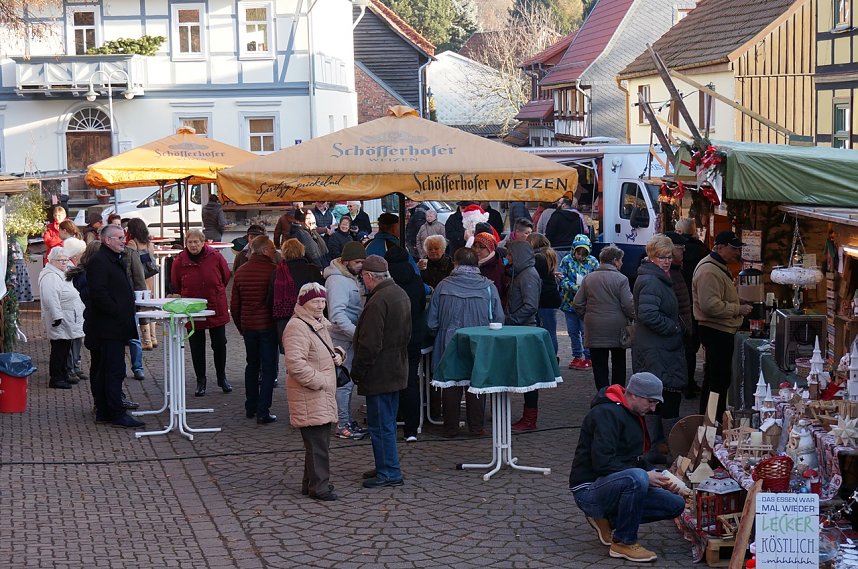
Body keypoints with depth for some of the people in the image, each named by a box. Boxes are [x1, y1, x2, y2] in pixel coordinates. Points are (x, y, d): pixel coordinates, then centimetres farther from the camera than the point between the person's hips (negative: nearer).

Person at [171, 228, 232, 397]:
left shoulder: (215, 256, -9)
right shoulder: (179, 261, -9)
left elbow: (226, 277, 6)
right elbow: (176, 285, 6)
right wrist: (190, 297, 8)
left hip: (217, 309, 0)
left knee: (220, 344, 8)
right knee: (197, 348, 6)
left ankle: (222, 378, 25)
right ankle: (200, 381, 18)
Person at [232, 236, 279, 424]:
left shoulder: (240, 272, 4)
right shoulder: (273, 270, -12)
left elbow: (234, 304, 8)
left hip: (248, 325, 5)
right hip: (268, 325, -5)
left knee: (252, 365, 19)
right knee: (268, 368, 0)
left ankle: (250, 408, 24)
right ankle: (263, 412, -4)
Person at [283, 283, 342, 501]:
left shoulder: (319, 324, 16)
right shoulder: (297, 327, -16)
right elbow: (295, 363, -25)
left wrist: (337, 354, 8)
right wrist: (319, 381, -21)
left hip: (323, 395, 10)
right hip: (308, 397, -10)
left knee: (321, 441, 14)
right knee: (317, 443, -7)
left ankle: (311, 483, 24)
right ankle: (318, 486, -1)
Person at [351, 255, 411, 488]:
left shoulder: (377, 302, -22)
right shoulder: (401, 294, 10)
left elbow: (369, 344, -24)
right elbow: (407, 334, 19)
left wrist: (357, 371, -14)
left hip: (379, 374, -10)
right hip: (397, 370, 10)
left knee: (380, 424, -2)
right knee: (387, 423, 18)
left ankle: (389, 473, 2)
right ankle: (387, 467, 27)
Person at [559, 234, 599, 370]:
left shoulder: (593, 262, -2)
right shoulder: (567, 260, 0)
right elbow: (563, 280, -6)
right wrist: (577, 287, -18)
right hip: (570, 301, 3)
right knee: (573, 331, 12)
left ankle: (588, 358, 10)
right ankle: (577, 356, 24)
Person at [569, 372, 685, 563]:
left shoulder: (633, 415, 13)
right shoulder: (607, 413, -18)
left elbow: (637, 460, 21)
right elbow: (602, 463, -27)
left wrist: (660, 478, 2)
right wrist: (646, 476, -23)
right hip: (589, 489, -10)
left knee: (676, 504, 0)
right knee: (637, 478, -38)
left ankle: (609, 520, 8)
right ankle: (624, 543, -18)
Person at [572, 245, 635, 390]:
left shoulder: (588, 279, 4)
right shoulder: (621, 279, -9)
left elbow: (577, 304, 4)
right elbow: (629, 305, -12)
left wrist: (585, 318, 17)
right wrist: (633, 319, 7)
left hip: (594, 331, 2)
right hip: (616, 329, -2)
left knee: (599, 366, 5)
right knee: (618, 364, 11)